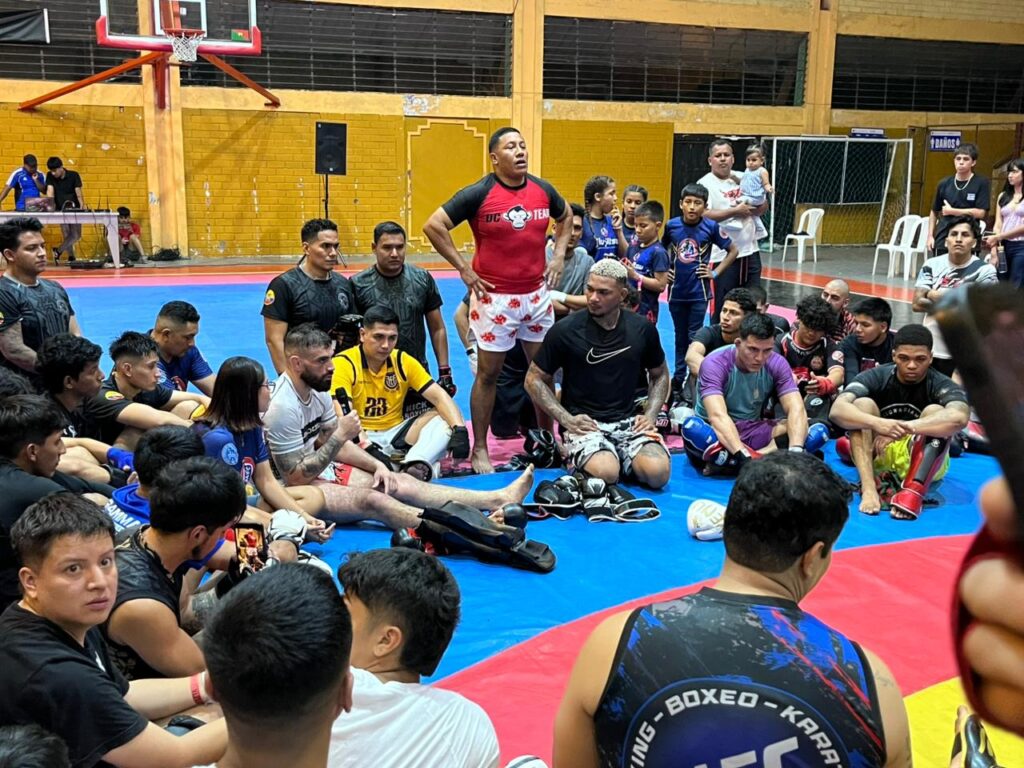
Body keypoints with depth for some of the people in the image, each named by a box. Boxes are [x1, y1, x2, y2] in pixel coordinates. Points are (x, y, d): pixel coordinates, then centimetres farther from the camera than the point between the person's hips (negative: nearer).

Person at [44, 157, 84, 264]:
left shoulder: (74, 175, -11)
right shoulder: (50, 176, -5)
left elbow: (78, 193, -15)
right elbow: (50, 191, -15)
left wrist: (82, 207, -28)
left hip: (74, 209, -1)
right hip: (61, 210, 1)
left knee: (76, 235, -9)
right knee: (66, 236, -4)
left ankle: (58, 251, 1)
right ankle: (71, 258, 2)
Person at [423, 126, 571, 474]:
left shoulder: (543, 190, 3)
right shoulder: (479, 193, -11)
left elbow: (566, 217, 24)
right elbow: (433, 226, -10)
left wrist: (558, 255, 11)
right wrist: (464, 269, -10)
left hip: (537, 294, 5)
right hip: (494, 297, -5)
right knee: (488, 373, 3)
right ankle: (479, 449, 15)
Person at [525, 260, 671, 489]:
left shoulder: (642, 329, 4)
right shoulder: (566, 330, -6)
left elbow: (660, 375, 20)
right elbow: (534, 379, 2)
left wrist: (650, 415, 4)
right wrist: (566, 419, -8)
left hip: (628, 421, 3)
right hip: (583, 423, -3)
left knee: (658, 473, -25)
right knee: (605, 473, -32)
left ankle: (621, 460, 6)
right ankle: (579, 460, 2)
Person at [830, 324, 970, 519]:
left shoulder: (942, 385, -15)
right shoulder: (875, 377, -12)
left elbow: (959, 417, -39)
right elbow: (837, 410, -29)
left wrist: (904, 428, -45)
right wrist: (877, 423, -46)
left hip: (922, 463, -1)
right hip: (877, 455, 1)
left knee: (935, 411, -26)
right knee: (863, 404, -23)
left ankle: (914, 490, -43)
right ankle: (868, 488, -39)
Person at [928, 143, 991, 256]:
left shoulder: (981, 183, -3)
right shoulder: (944, 184, 6)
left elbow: (981, 212, -11)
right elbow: (934, 212, 16)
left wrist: (952, 211, -9)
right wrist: (930, 236, 9)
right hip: (943, 240, 3)